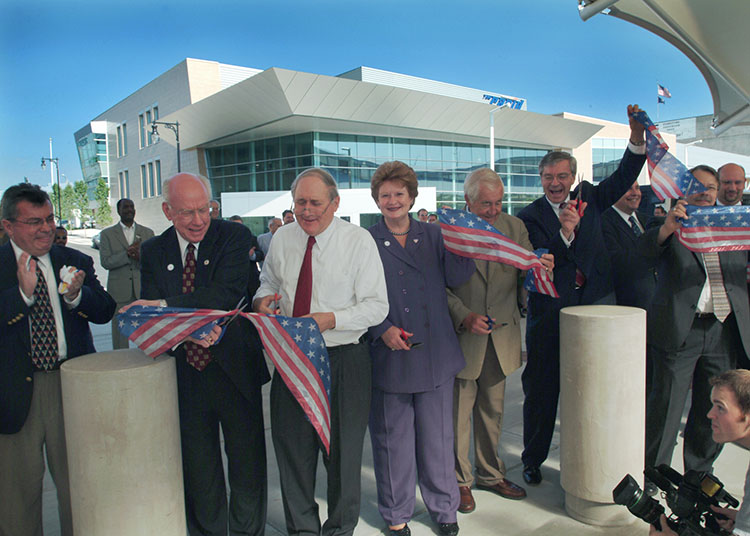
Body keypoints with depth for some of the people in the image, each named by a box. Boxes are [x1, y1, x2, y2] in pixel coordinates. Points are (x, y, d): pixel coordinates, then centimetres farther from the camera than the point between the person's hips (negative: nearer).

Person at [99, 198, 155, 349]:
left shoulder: (147, 233, 12)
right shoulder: (107, 234, 7)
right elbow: (105, 262, -4)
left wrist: (140, 257, -15)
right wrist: (127, 254, -17)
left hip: (143, 290, 1)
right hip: (119, 291, -1)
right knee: (120, 331, 3)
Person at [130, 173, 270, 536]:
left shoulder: (234, 237, -6)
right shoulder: (153, 251, 4)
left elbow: (227, 294, -19)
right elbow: (150, 312, -3)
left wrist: (164, 305, -25)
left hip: (234, 369, -2)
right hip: (185, 375, 2)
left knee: (248, 468, 10)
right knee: (198, 471, 17)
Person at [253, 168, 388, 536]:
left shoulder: (359, 241, -9)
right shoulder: (282, 239, 4)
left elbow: (377, 306, -12)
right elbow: (268, 281, 19)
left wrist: (331, 320, -24)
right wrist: (263, 298, -4)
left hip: (343, 360, -4)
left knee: (342, 450, 11)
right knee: (292, 447, 15)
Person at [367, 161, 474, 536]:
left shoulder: (433, 235, 10)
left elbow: (456, 278, 1)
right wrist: (382, 330, -14)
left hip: (436, 354, 3)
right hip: (389, 357, -2)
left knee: (437, 436, 13)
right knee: (392, 439, 9)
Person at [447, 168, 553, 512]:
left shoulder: (514, 227, 4)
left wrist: (540, 265, -22)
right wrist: (464, 316, -21)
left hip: (500, 336, 4)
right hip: (461, 336, -4)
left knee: (493, 411, 18)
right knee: (458, 412, 7)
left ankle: (490, 474, 37)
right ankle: (460, 480, 26)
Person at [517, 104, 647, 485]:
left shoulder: (589, 198, 8)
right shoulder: (530, 216, -3)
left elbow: (624, 178, -2)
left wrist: (637, 136, -15)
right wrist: (565, 231, -28)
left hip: (595, 304, 3)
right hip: (549, 313, -3)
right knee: (541, 389, 7)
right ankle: (533, 460, 22)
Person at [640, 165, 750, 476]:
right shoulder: (673, 225, 3)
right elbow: (646, 249, -17)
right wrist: (667, 228, -36)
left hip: (724, 330, 5)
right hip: (680, 329, -5)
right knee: (666, 405, 0)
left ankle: (699, 472, 30)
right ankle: (654, 471, 14)